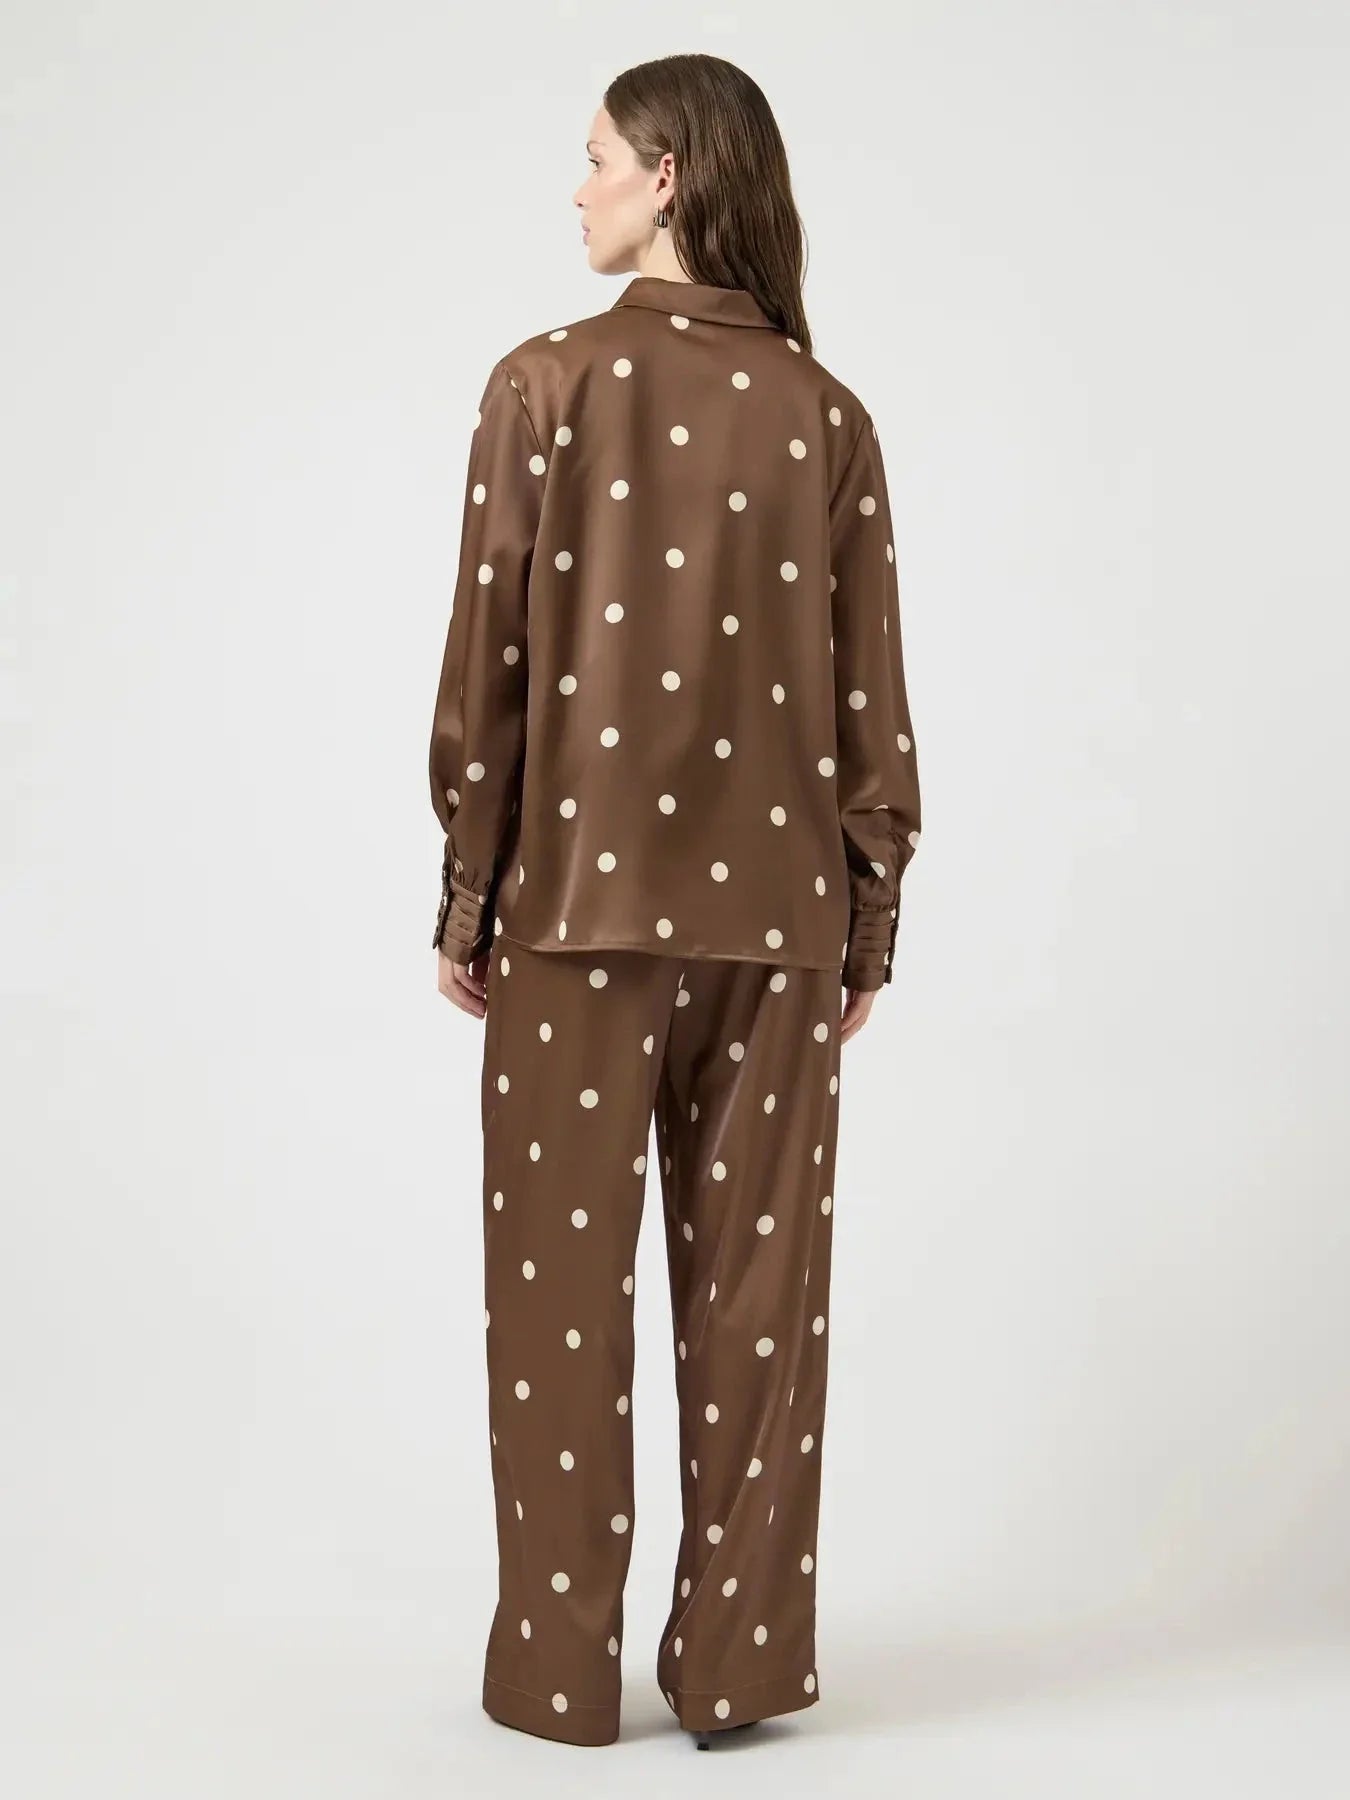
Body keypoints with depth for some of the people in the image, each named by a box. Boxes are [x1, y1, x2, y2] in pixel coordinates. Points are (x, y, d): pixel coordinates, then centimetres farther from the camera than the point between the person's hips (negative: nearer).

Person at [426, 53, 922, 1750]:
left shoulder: (548, 384, -6)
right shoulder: (824, 412, 1)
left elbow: (488, 661, -7)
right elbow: (870, 693, 1)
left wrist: (466, 896, 2)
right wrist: (869, 917, 9)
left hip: (580, 902, -2)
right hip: (774, 908, 2)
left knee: (563, 1283, 8)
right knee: (757, 1286, 10)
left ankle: (560, 1669, 17)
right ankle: (738, 1660, 19)